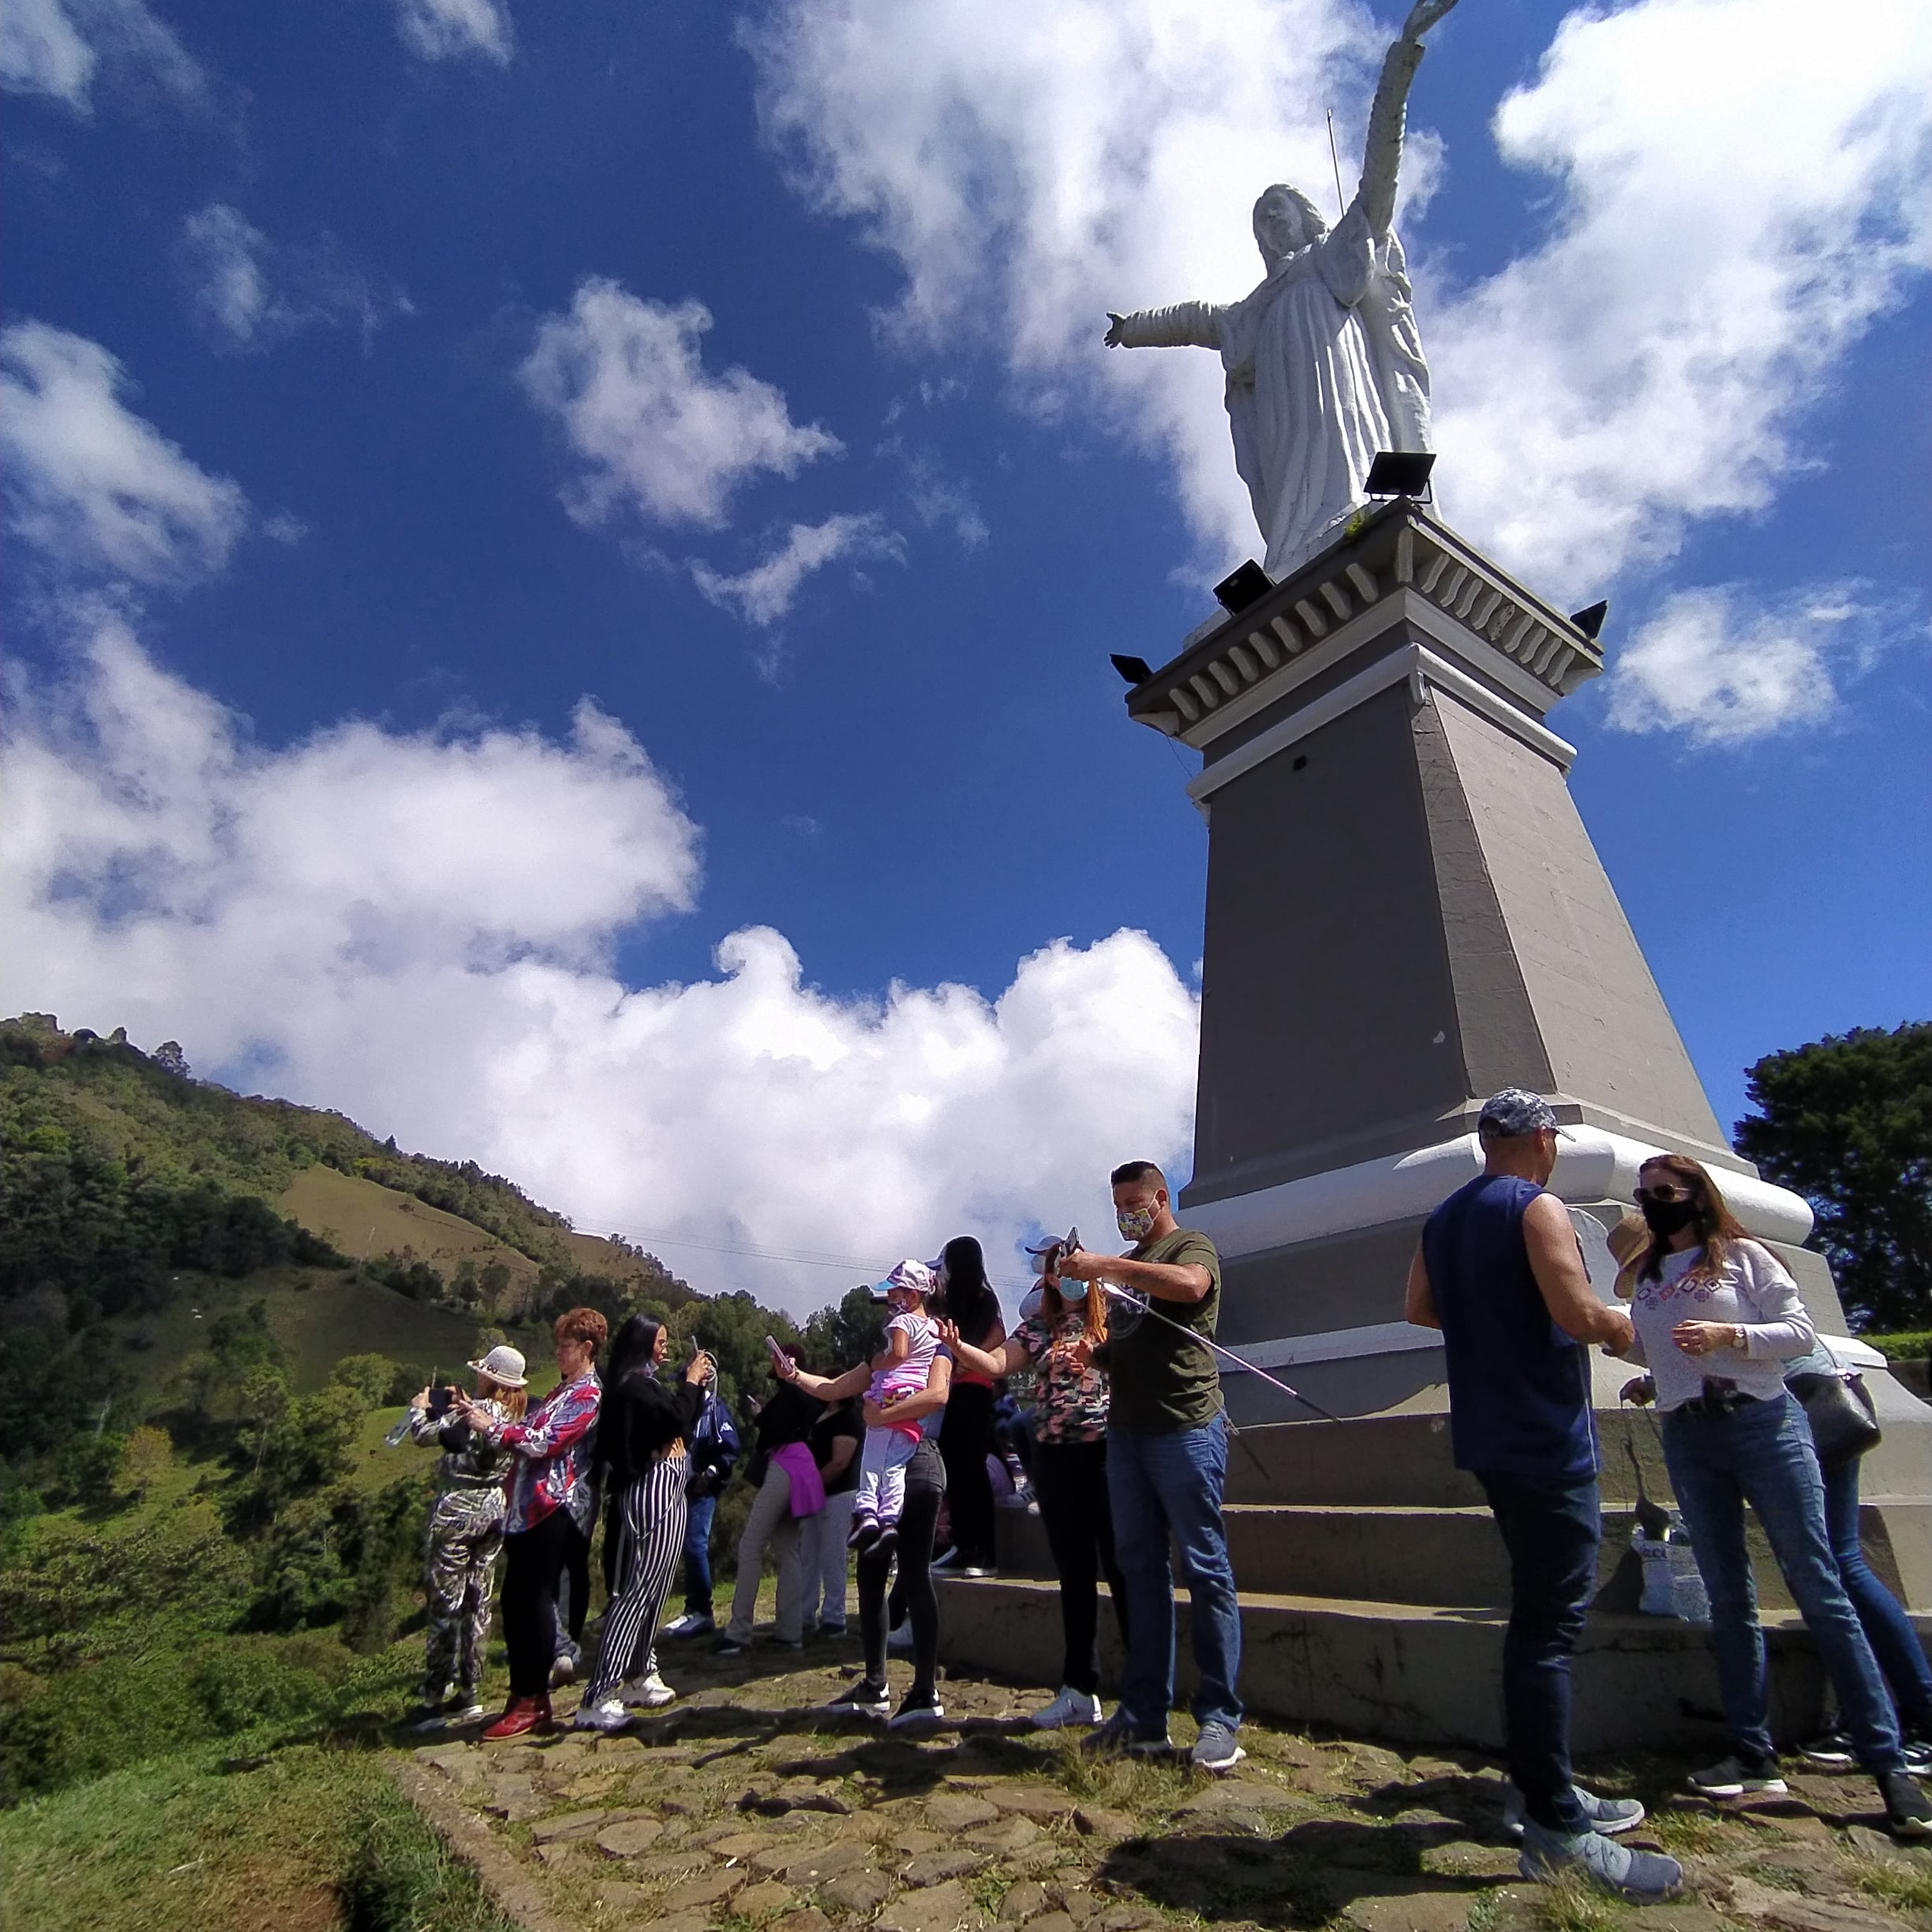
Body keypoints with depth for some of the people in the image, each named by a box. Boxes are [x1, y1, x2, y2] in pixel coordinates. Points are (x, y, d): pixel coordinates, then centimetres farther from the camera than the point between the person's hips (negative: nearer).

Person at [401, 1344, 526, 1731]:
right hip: (494, 1509, 7)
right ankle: (469, 1694, 21)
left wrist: (419, 1408, 5)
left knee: (444, 1603, 3)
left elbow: (424, 1434, -13)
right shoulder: (517, 1415, 2)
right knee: (477, 1601, 14)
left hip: (458, 1510, -7)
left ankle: (435, 1698, 12)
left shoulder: (478, 1409, -19)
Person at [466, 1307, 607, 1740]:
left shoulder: (588, 1394, -11)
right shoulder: (564, 1389, 20)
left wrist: (492, 1426, -11)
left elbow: (544, 1442, -18)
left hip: (554, 1507, -10)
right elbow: (530, 1429, 17)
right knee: (515, 1600, 11)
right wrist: (481, 1413, 9)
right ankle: (526, 1695, 22)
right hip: (530, 1506, 10)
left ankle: (532, 1703, 6)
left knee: (533, 1600, -5)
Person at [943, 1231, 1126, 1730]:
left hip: (1108, 1450, -4)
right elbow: (997, 1362, -1)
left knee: (1122, 1567, -1)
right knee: (1074, 1573, 12)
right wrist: (956, 1345, -18)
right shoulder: (1038, 1324, 10)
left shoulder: (1112, 1313, 0)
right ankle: (1080, 1689, 22)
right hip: (1055, 1456, 4)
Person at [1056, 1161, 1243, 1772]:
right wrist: (1091, 1352, 2)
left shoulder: (1191, 1245, -3)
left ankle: (1220, 1719, 9)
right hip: (1126, 1430, 7)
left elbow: (1189, 1285, -28)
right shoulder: (1126, 1264, 19)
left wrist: (1104, 1266, -27)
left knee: (1204, 1568, 0)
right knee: (1140, 1569, 11)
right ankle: (1144, 1716, 19)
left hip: (1185, 1429, -7)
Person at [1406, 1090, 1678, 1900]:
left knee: (1537, 1612, 19)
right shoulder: (1537, 1207, -14)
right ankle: (1558, 1831, 4)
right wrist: (1626, 1332, -2)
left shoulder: (1444, 1219, 11)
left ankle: (1538, 1787, 30)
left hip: (1491, 1438, 9)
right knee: (1550, 1624, -3)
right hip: (1545, 1440, -8)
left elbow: (1419, 1308, 16)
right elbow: (1579, 1314, -22)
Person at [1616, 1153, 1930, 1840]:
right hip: (1688, 1441, 4)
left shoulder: (1743, 1255, 2)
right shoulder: (1647, 1279, 15)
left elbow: (1800, 1332, -5)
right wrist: (1649, 1382, 7)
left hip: (1764, 1424, -4)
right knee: (1727, 1596, 6)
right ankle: (1754, 1754, 12)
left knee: (1817, 1585, -4)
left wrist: (1727, 1334, -18)